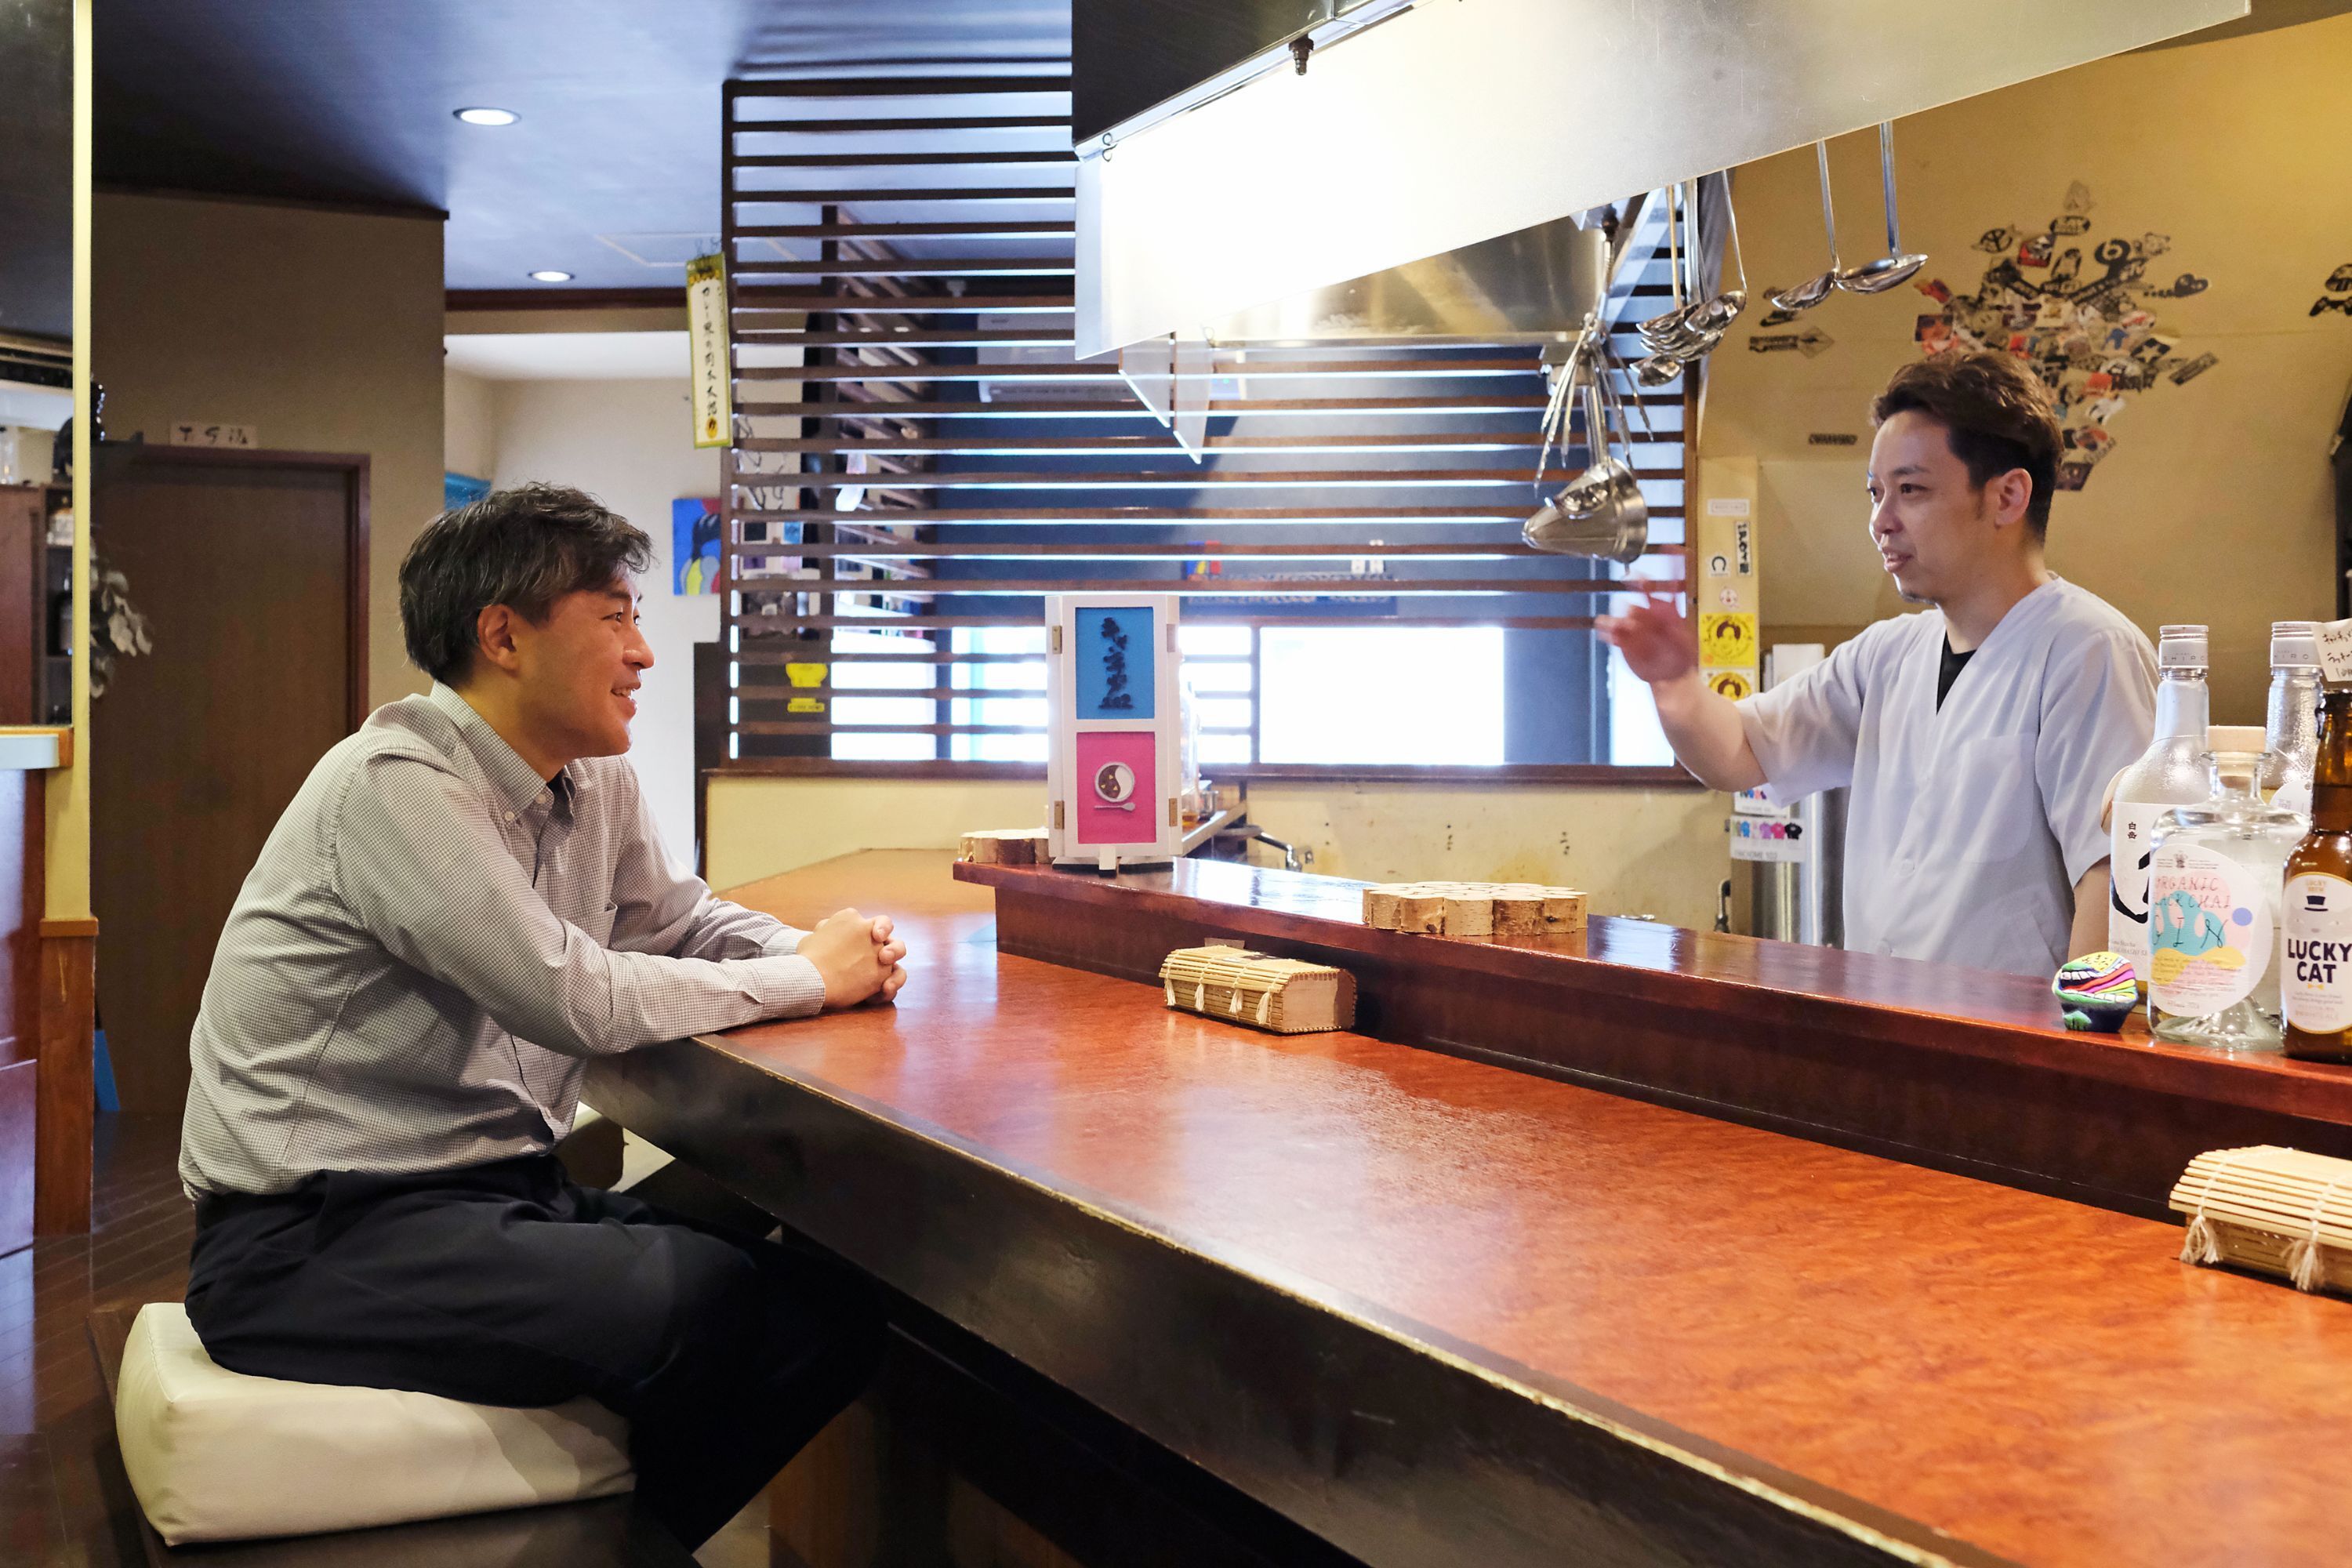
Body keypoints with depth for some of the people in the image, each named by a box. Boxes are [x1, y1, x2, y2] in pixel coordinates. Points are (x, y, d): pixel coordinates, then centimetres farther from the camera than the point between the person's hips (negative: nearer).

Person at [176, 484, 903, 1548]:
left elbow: (681, 921, 21)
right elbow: (581, 1000, -24)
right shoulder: (396, 788, -18)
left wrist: (824, 950, -1)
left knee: (825, 1308, -8)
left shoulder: (595, 780, 8)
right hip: (312, 1237, -8)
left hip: (501, 1191, 9)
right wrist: (807, 979, -12)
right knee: (700, 1297, -29)